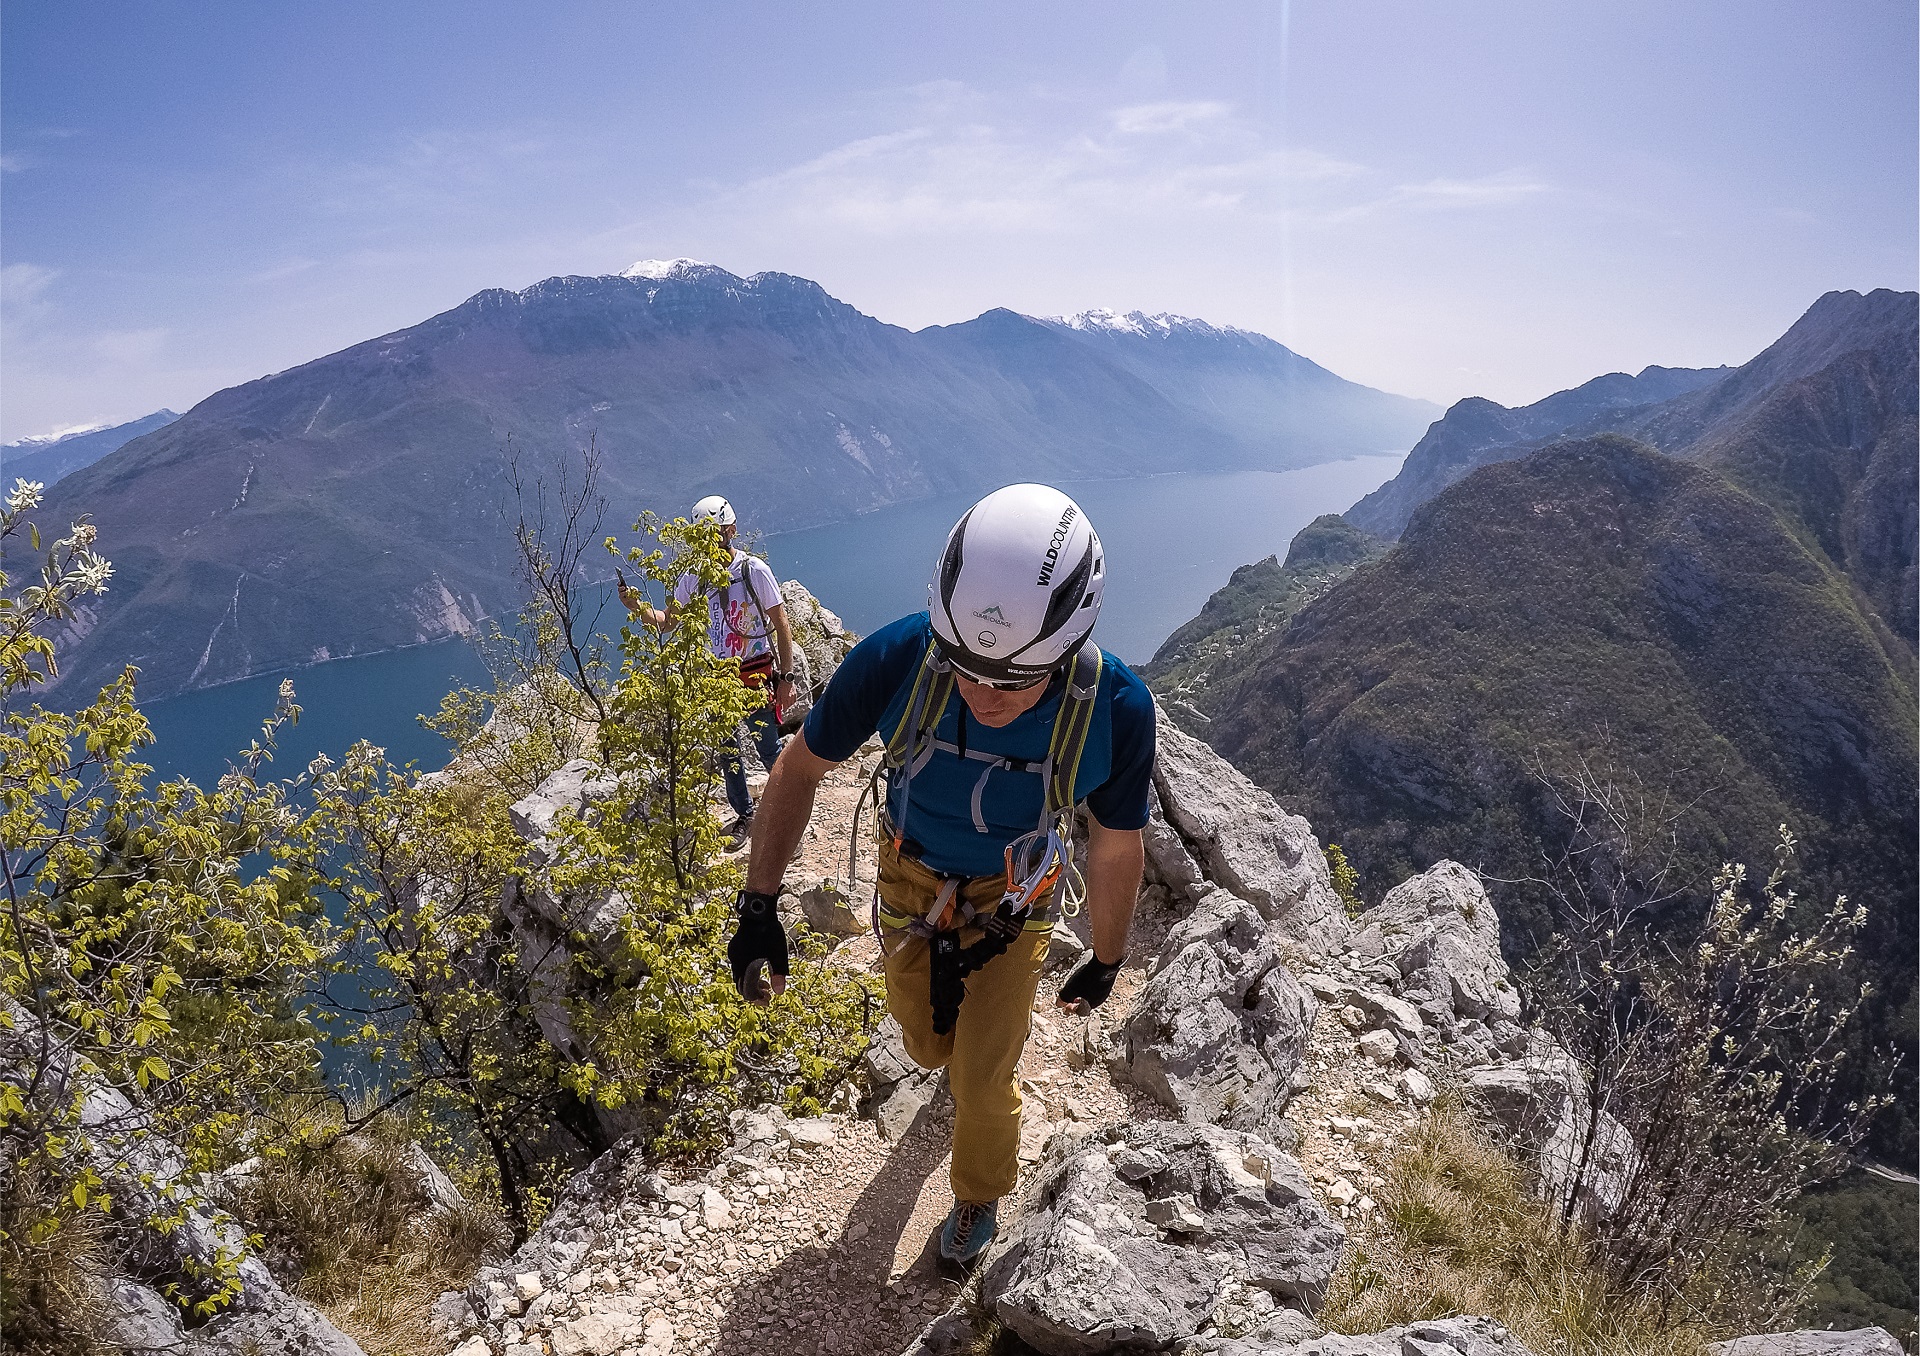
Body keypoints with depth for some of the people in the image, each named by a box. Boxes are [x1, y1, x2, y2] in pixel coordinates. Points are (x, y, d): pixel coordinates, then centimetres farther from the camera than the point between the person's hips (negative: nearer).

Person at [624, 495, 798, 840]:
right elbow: (666, 621, 4)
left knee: (769, 750, 0)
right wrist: (639, 607, -17)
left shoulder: (754, 570, -11)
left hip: (756, 676, -4)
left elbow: (781, 626, -8)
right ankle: (744, 816, 31)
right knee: (726, 752, 14)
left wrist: (786, 678, -11)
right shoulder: (694, 575, 1)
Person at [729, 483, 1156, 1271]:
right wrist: (758, 910, -16)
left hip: (1013, 896, -1)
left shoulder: (1115, 711, -34)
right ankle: (960, 1054, 61)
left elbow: (1117, 851, -14)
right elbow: (799, 769, -16)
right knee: (927, 1045, 22)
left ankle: (979, 1197, 39)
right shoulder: (895, 660, -35)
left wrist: (1106, 963, 1)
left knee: (983, 1080, 5)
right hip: (912, 876, 2)